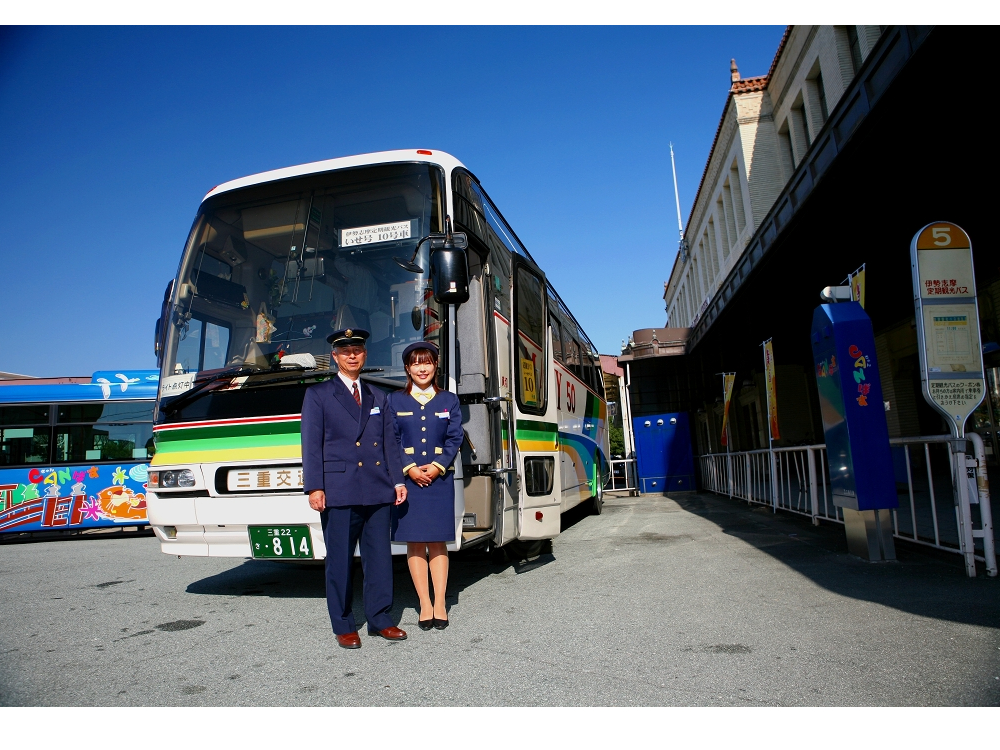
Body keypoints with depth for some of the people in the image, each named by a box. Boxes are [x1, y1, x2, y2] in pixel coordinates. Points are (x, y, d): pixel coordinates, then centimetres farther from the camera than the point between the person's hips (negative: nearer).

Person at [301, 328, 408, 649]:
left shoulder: (377, 397, 18)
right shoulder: (318, 394, 6)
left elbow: (389, 442, 15)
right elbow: (311, 445, -2)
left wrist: (397, 480, 7)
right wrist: (314, 487, -10)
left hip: (378, 492, 4)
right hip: (339, 492, -3)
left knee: (380, 557, 8)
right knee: (340, 560, 4)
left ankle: (379, 618, 21)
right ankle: (343, 625, 18)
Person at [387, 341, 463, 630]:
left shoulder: (449, 400, 9)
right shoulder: (395, 401, 7)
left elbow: (455, 439, 3)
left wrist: (437, 466, -11)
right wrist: (410, 469, -12)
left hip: (440, 479, 0)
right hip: (406, 479, 0)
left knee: (437, 542, 4)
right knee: (415, 542, 3)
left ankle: (440, 604, 11)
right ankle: (425, 605, 11)